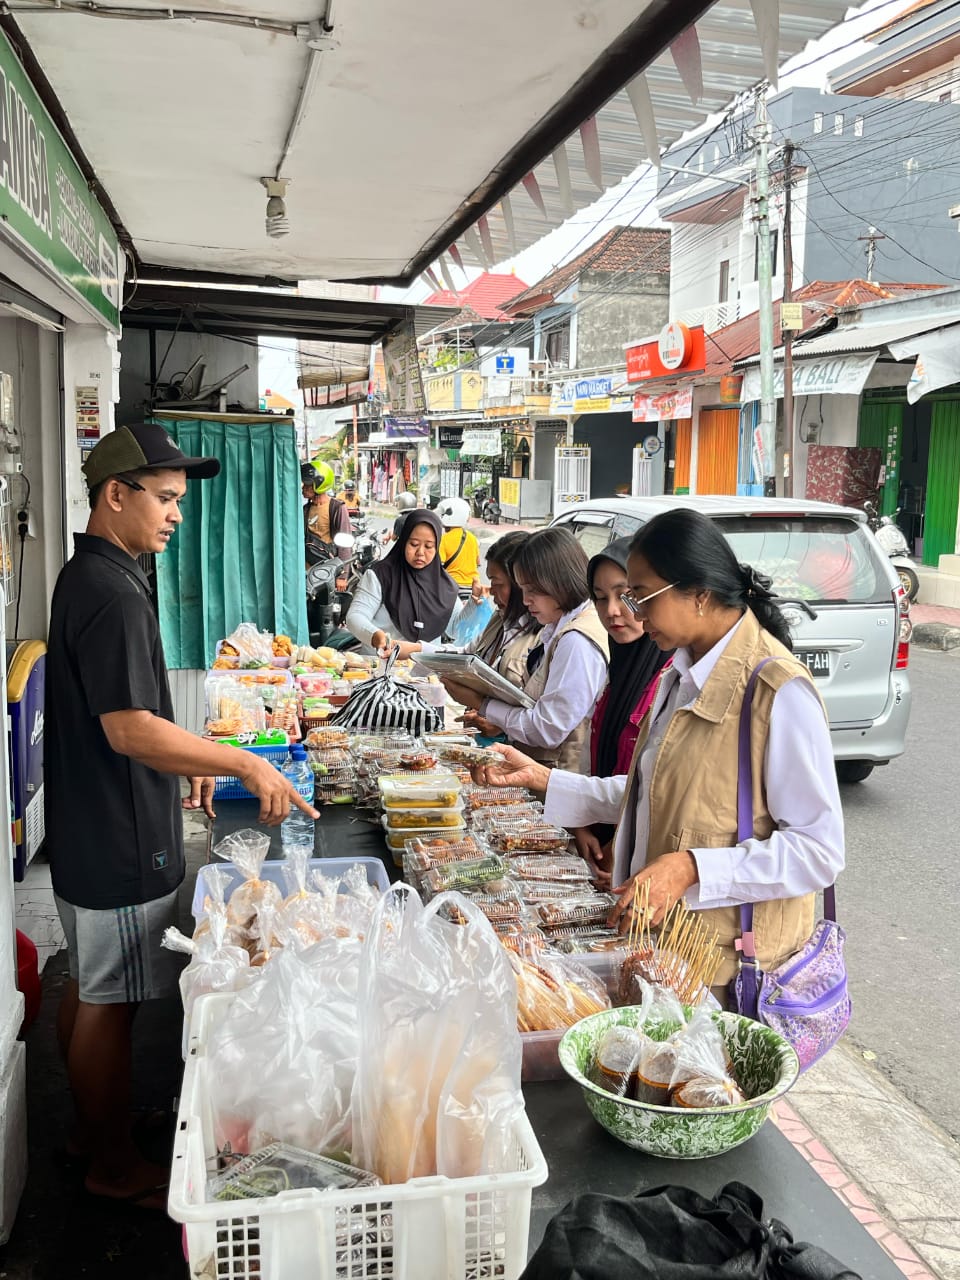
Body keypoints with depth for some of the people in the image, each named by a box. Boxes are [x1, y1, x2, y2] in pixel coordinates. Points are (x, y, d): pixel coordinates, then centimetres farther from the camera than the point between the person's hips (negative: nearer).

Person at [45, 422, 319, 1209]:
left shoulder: (88, 577, 11)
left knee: (86, 989, 21)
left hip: (91, 832, 10)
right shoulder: (112, 594, -23)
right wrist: (247, 765, -21)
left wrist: (187, 763, 15)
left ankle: (92, 1130, 38)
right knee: (110, 1003, 5)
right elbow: (130, 730, -27)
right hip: (119, 843, -10)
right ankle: (115, 1166, 22)